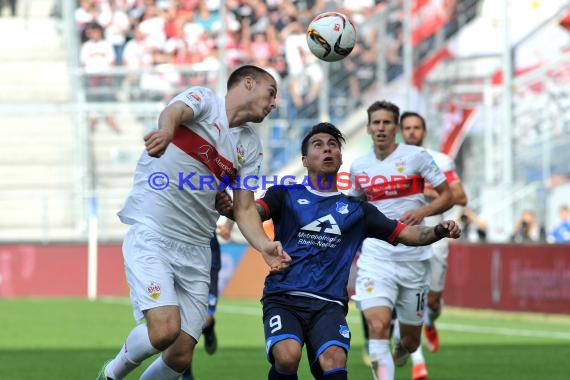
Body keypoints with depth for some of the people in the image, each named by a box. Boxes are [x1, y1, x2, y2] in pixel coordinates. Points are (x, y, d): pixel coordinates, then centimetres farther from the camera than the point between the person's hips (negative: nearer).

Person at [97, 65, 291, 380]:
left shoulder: (250, 146, 16)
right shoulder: (204, 99, -1)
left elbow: (245, 208, 14)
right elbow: (174, 111, -24)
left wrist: (264, 246, -7)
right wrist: (166, 130, -50)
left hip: (195, 249, 6)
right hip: (151, 235, -6)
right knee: (165, 330, -23)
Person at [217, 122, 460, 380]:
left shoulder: (356, 209, 19)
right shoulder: (286, 195, 12)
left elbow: (404, 233, 15)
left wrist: (438, 232, -5)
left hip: (328, 303, 2)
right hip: (283, 298, -1)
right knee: (287, 356, -30)